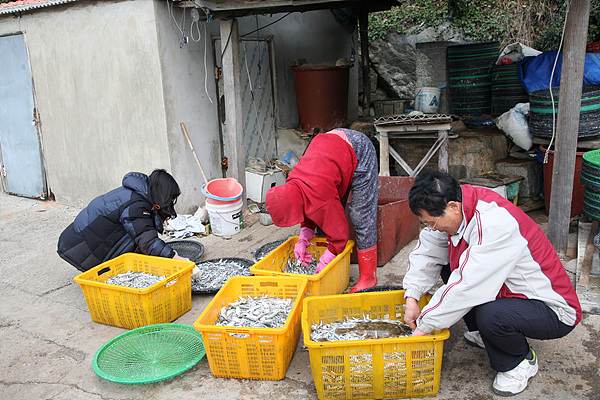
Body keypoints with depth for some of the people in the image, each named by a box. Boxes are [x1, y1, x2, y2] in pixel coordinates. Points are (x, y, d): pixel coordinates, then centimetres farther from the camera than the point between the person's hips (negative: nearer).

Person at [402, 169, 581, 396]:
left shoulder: (495, 224, -33)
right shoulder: (457, 208, -9)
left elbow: (467, 286, -34)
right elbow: (426, 251, 2)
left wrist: (424, 327, -25)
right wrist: (411, 297, -8)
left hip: (554, 310, -8)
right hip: (508, 291, 8)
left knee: (491, 316, -35)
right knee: (447, 266, 1)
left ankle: (521, 361, 0)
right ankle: (484, 334, 13)